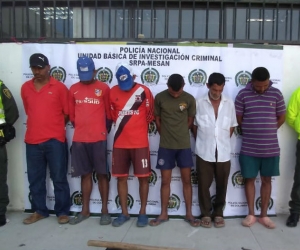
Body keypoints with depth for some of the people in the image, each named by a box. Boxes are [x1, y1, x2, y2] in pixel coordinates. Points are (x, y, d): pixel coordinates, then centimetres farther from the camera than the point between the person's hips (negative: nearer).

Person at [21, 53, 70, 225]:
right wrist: (40, 125, 11)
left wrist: (54, 126, 7)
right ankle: (40, 211, 27)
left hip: (55, 140, -4)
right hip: (32, 141, 4)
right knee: (35, 179, 11)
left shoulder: (59, 87, -2)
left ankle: (62, 212, 17)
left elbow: (67, 113, 2)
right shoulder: (25, 88, 9)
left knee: (59, 178, 4)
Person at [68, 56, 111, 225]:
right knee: (85, 174, 12)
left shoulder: (104, 88, -1)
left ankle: (105, 210, 15)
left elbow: (109, 113, 4)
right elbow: (72, 114, 15)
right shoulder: (73, 89, 9)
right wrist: (80, 128, 12)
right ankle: (85, 210, 23)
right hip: (79, 139, 3)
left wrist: (103, 129, 6)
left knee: (102, 174, 4)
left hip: (99, 138, -3)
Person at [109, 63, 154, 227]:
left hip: (140, 143, -2)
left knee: (143, 177, 4)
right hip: (120, 143, 3)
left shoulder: (144, 91, -5)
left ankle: (143, 212, 19)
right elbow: (112, 115, 13)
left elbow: (150, 116, 4)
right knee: (121, 177, 8)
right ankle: (124, 213, 22)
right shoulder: (113, 92, 2)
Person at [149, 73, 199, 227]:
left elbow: (190, 121, 6)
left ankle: (189, 214, 20)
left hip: (184, 146, 0)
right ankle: (163, 214, 20)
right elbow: (157, 120, 5)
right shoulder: (159, 98, -4)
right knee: (165, 180, 7)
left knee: (187, 180, 7)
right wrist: (167, 136, 6)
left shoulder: (189, 99, -3)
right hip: (165, 146, 0)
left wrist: (180, 135, 7)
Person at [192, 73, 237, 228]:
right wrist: (201, 143, 3)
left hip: (223, 152, 2)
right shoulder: (199, 103, -3)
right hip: (204, 152, -1)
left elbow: (231, 126, 10)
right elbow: (194, 125, 5)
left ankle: (218, 213, 27)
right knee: (203, 184, 6)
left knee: (221, 185, 10)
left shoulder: (229, 104, 2)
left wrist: (223, 142, 5)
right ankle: (205, 213, 22)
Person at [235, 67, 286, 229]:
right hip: (249, 148, -1)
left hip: (271, 148, 1)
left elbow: (281, 117, 9)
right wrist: (251, 131, 7)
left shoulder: (276, 94, -1)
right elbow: (238, 118, 2)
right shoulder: (243, 94, -5)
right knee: (249, 179, 7)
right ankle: (251, 214, 22)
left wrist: (269, 131, 10)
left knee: (266, 180, 10)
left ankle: (264, 215, 23)